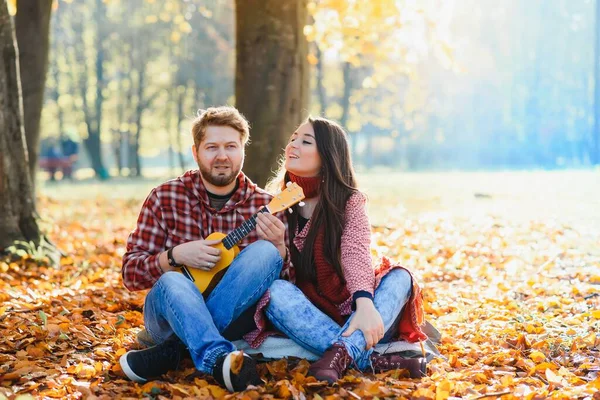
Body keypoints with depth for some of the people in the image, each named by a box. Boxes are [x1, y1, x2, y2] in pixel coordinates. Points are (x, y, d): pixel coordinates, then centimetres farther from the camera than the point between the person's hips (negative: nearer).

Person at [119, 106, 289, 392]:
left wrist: (278, 247, -20)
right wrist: (175, 256, -19)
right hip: (173, 314, -1)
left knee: (265, 252, -26)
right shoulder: (165, 197, -1)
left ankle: (173, 350, -30)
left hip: (235, 316, 1)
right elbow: (131, 273, -1)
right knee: (171, 282, -33)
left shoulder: (264, 207, 0)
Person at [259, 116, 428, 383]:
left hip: (349, 313, 0)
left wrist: (365, 305, -41)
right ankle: (371, 360, -40)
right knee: (276, 291, -29)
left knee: (400, 277, -23)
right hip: (306, 317, 1)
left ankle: (343, 352, -46)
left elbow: (356, 253, -23)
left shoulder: (349, 201, -3)